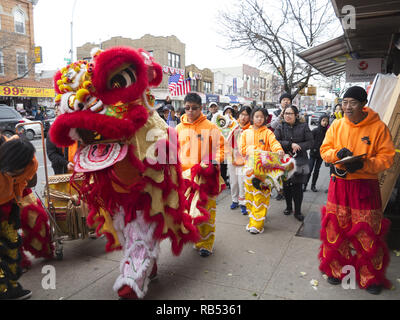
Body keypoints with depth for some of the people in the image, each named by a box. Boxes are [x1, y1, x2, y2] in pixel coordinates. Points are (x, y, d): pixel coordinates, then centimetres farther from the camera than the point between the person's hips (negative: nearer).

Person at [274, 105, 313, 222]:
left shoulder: (303, 126, 3)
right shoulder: (280, 127, 4)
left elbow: (310, 142, 0)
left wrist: (298, 146, -15)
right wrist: (290, 144, -18)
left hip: (300, 161, -1)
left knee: (298, 187, -2)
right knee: (286, 186, 9)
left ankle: (298, 211, 11)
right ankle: (288, 207, 30)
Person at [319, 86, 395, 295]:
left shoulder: (378, 127, -7)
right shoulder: (337, 126, 3)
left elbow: (387, 157, -6)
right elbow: (324, 150, 7)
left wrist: (363, 164, -22)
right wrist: (338, 153, -14)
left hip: (366, 186, -3)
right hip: (339, 184, 3)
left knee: (368, 234, 4)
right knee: (335, 229, 10)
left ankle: (370, 277, 26)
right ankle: (336, 269, 30)